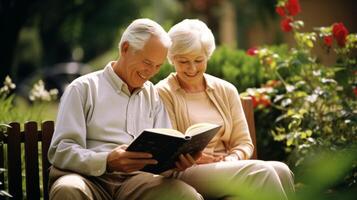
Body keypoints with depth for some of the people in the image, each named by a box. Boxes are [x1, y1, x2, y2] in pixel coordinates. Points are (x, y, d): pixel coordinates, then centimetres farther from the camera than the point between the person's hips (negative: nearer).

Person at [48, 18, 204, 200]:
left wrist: (177, 157, -11)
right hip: (91, 177, -3)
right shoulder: (84, 89, 7)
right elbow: (61, 151, -4)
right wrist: (106, 162, -23)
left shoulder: (153, 95, 22)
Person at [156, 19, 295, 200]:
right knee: (260, 171, -32)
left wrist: (233, 159, -8)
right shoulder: (163, 93, 3)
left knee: (280, 170, -28)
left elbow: (244, 142, 14)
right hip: (186, 172, -5)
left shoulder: (226, 90, 18)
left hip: (226, 169, 5)